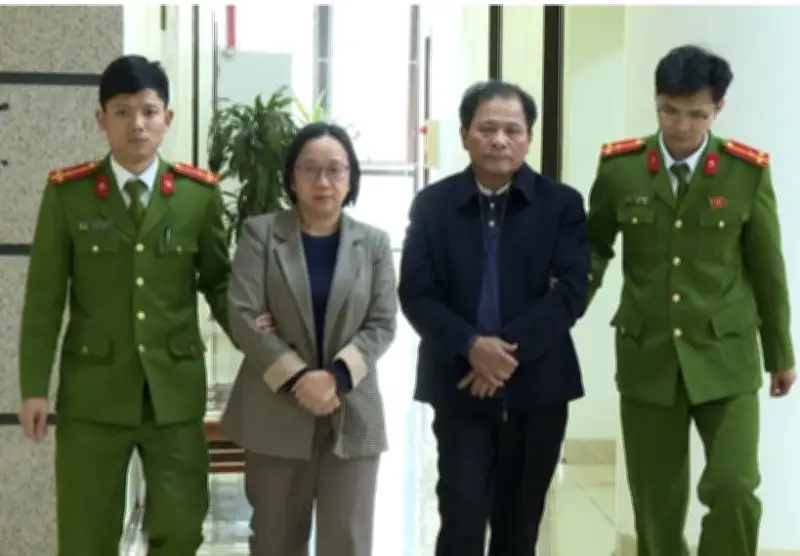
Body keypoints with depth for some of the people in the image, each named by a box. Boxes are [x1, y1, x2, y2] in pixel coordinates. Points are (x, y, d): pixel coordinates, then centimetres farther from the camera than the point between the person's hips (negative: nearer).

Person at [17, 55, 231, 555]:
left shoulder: (200, 192, 2)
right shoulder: (67, 193, -1)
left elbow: (217, 279, 9)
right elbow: (45, 295, 0)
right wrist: (34, 386, -2)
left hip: (176, 387, 1)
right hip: (93, 389, -1)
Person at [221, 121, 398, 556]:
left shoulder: (374, 242, 6)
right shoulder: (260, 232, 1)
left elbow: (382, 325, 0)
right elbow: (244, 316, -7)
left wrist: (336, 376, -16)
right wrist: (297, 378, -16)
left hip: (353, 414, 1)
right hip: (276, 411, -1)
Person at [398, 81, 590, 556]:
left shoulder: (562, 203, 1)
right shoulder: (433, 204, 2)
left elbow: (572, 290, -8)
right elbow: (416, 293, -4)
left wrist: (511, 348, -18)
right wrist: (471, 347, -19)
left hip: (538, 386, 1)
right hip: (460, 386, -1)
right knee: (462, 516, -6)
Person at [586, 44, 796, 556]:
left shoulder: (748, 171, -5)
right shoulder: (620, 167, -3)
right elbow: (595, 245, 11)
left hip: (725, 356, -1)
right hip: (647, 357, 1)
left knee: (734, 488, -13)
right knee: (656, 503, 8)